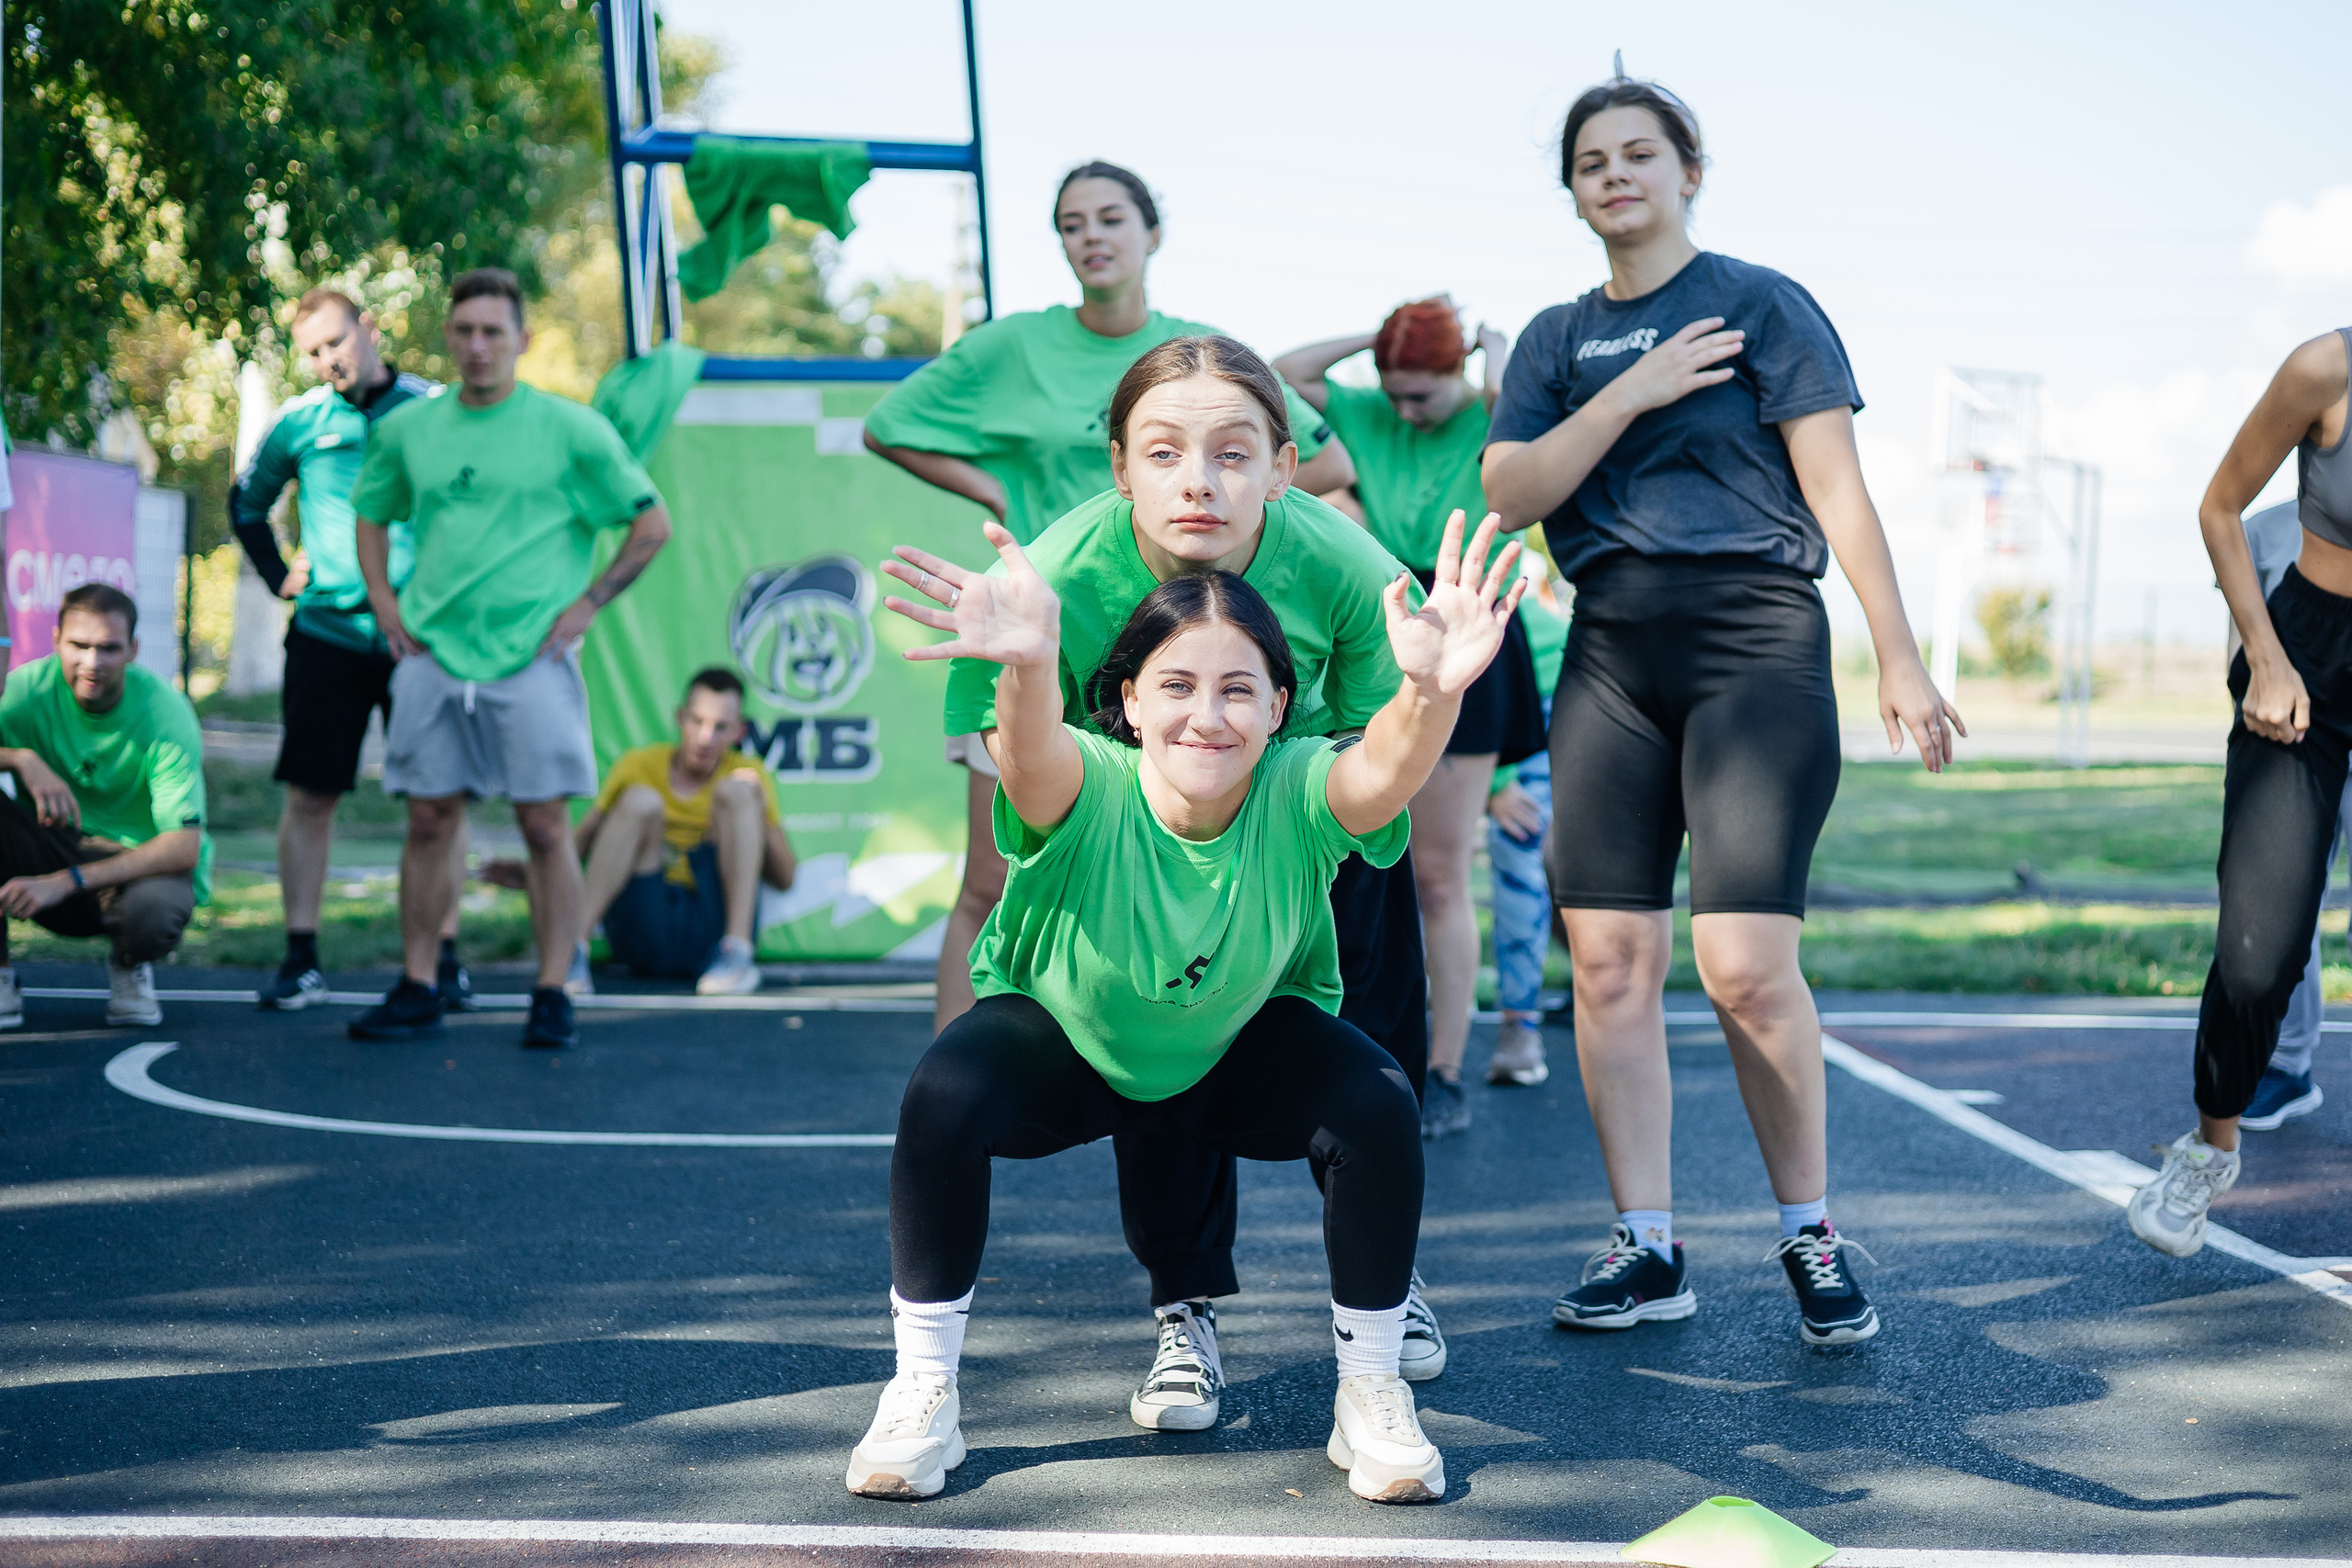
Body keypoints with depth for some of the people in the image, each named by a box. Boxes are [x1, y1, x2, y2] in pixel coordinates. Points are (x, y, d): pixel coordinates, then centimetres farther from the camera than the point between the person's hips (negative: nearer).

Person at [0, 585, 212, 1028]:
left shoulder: (166, 713, -20)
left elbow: (183, 849, -26)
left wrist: (64, 882, -33)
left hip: (139, 861, -2)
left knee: (153, 909, -39)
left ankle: (128, 965, 3)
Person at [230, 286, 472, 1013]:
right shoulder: (298, 422, 5)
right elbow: (246, 502, 22)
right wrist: (277, 574, 11)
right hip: (327, 632, 1)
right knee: (310, 794, 0)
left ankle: (444, 959, 8)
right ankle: (301, 960, 6)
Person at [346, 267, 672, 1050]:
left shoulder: (570, 429, -2)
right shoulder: (406, 429, 9)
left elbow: (653, 523, 2)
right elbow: (371, 513, 25)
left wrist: (586, 605, -3)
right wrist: (382, 599, 12)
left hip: (531, 657, -3)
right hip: (433, 654, 3)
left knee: (545, 824, -4)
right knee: (430, 820, 6)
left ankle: (553, 995, 1)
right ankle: (417, 989, 13)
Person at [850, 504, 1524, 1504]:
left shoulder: (1300, 796, -31)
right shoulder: (1088, 792, -34)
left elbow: (1390, 766, -53)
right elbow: (1031, 755, -58)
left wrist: (1430, 690, -77)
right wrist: (1028, 668, -83)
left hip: (1245, 1052, 1)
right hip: (1061, 1039, -1)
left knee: (1378, 1110, -26)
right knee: (943, 1098, -30)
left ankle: (1371, 1393, -4)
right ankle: (922, 1394, -11)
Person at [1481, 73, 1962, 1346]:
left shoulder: (1761, 306, 3)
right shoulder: (1558, 339, 16)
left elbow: (1837, 489, -2)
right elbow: (1509, 493, 2)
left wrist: (1899, 659, -7)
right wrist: (1631, 393, -9)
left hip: (1754, 644, -4)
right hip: (1610, 656, 5)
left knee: (1744, 965, -13)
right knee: (1607, 955, -1)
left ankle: (1810, 1231, 6)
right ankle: (1644, 1249, 8)